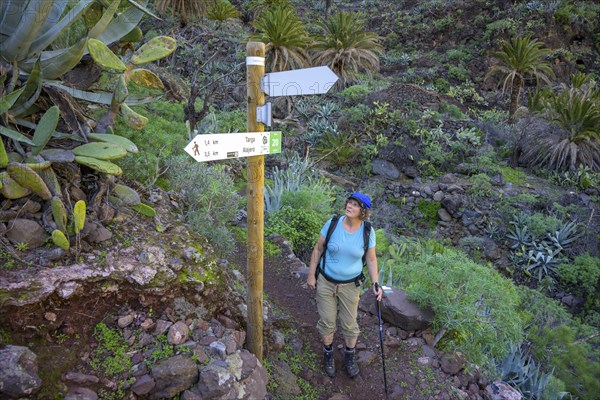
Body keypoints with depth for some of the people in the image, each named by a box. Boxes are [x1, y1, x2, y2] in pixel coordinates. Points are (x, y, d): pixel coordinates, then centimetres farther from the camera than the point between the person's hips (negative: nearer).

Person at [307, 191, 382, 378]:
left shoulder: (368, 231, -15)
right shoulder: (332, 224, -18)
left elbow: (371, 259, -3)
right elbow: (318, 249, -7)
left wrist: (375, 284, -11)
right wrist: (311, 275, -3)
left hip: (350, 285, 0)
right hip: (326, 281, 0)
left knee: (349, 323, 13)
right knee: (327, 321, 12)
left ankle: (350, 356, 42)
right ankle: (328, 353, 40)